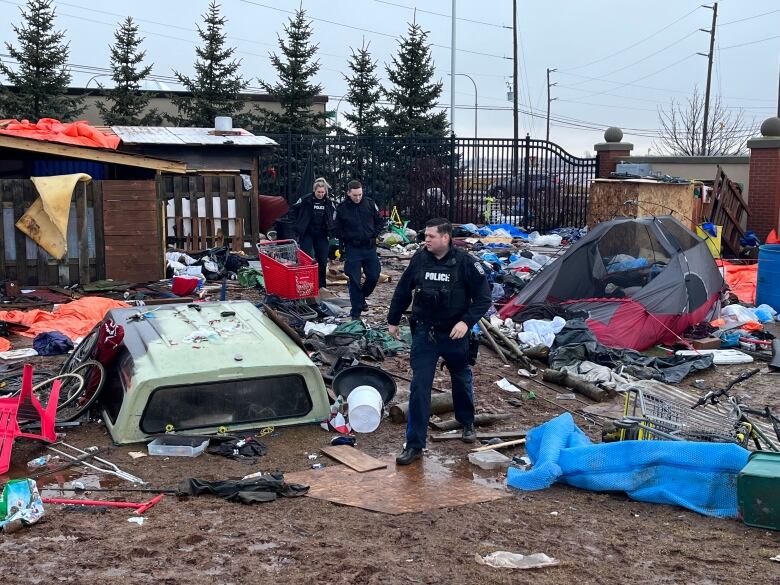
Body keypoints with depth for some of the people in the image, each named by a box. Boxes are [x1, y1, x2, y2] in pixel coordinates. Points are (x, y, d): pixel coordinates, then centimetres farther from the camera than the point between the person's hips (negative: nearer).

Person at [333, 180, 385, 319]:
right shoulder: (342, 208, -5)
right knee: (354, 280, -2)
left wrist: (373, 235, -2)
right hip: (352, 249, -2)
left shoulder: (370, 203, 0)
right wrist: (347, 239, -5)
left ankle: (361, 298, 33)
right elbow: (338, 230, 3)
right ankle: (356, 312, 6)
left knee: (374, 276, 5)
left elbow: (380, 222, 9)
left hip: (370, 248, 3)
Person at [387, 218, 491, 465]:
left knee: (461, 380, 20)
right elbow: (403, 291, 9)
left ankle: (467, 424, 46)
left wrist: (466, 321, -22)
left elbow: (483, 298, -9)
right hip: (424, 333, 1)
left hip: (454, 333, -1)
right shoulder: (419, 259, -5)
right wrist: (393, 320, 13)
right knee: (419, 386, -4)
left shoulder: (465, 262, -14)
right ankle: (414, 445, 1)